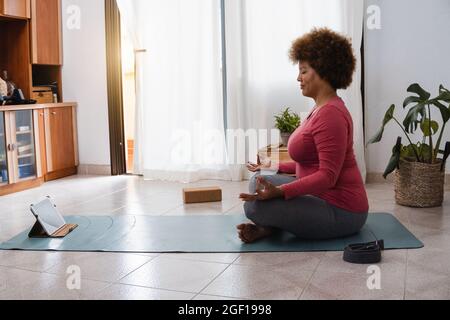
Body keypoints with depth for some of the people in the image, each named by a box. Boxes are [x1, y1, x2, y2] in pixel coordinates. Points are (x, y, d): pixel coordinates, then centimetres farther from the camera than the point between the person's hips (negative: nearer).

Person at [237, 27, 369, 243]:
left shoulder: (330, 114, -21)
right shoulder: (322, 108, 11)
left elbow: (327, 176, -26)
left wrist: (279, 191, -35)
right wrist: (275, 168, 21)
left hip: (340, 211, -11)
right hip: (325, 197, 11)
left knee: (255, 205, -26)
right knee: (259, 180, 14)